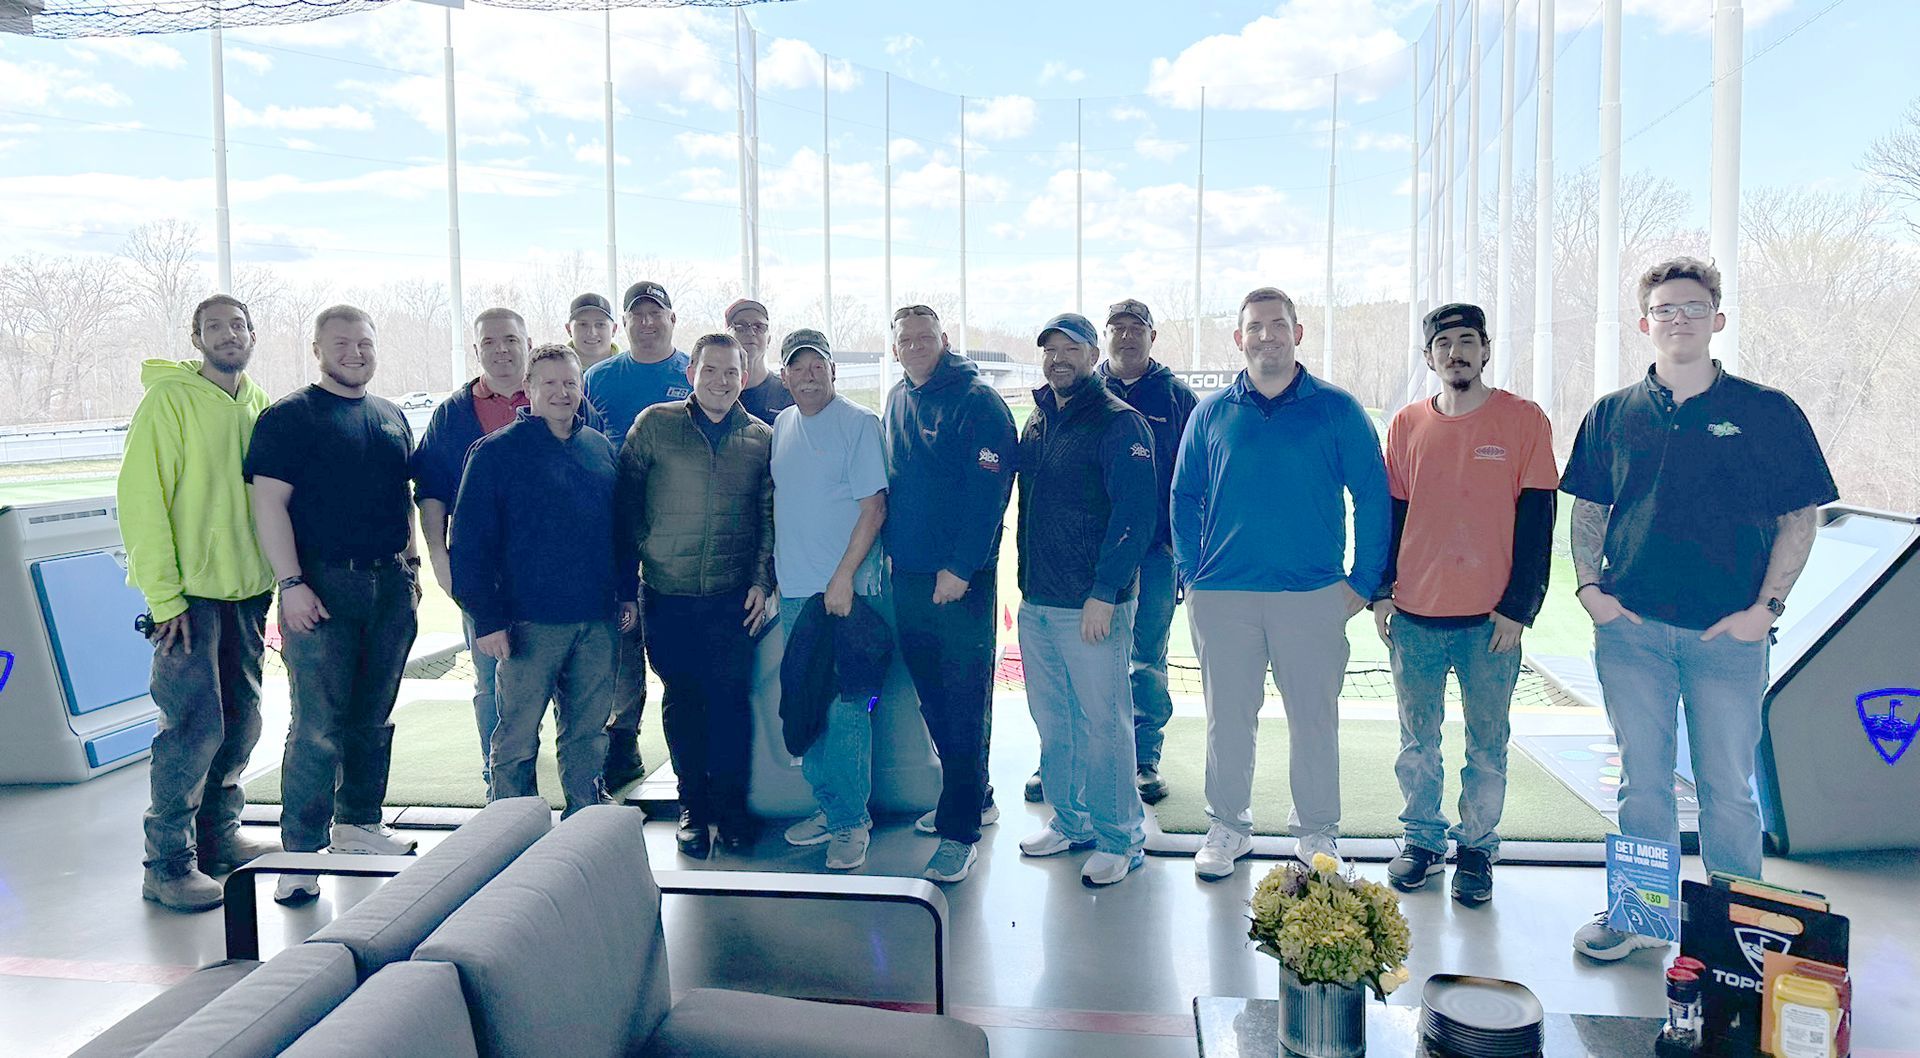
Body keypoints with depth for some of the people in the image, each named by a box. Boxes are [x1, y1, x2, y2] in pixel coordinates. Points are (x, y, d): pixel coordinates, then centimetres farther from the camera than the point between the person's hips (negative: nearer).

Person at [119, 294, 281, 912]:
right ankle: (168, 865, 6)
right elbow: (141, 497, -11)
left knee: (241, 722, 12)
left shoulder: (259, 405, 11)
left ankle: (218, 837, 27)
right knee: (194, 727, -6)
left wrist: (270, 583, 12)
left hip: (247, 589, 6)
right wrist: (163, 595, -15)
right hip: (190, 593, -6)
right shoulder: (169, 398, -7)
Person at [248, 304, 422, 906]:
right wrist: (292, 583, -17)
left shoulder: (391, 417, 16)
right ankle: (302, 852, 2)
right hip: (324, 588, -6)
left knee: (373, 719, 13)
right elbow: (269, 503, -9)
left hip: (389, 587, 6)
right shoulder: (290, 416, -3)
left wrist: (411, 567, 16)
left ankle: (357, 826, 27)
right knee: (318, 727, -6)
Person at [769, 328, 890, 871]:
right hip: (793, 589, 7)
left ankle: (852, 820, 8)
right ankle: (827, 806, 25)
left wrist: (842, 578, -17)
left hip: (843, 589, -7)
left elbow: (873, 507, -12)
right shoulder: (782, 426, 13)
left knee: (844, 708, -4)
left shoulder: (858, 423, -7)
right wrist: (768, 575, 13)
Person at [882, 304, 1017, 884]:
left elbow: (987, 493, -16)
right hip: (908, 575, 8)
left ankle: (961, 831, 1)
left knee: (964, 701, -3)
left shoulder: (978, 402, -10)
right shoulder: (898, 401, 12)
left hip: (961, 579, -7)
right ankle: (976, 798, 32)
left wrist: (958, 568, -20)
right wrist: (890, 551, 15)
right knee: (931, 696, 15)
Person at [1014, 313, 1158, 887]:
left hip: (1093, 606, -7)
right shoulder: (1036, 422, 14)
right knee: (1052, 721, 15)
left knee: (1102, 723, 0)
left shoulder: (1119, 422, -9)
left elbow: (1135, 514, -15)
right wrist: (1027, 581, 14)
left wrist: (1104, 593, -19)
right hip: (1036, 603, 7)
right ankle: (1071, 821, 30)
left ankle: (1120, 838, 14)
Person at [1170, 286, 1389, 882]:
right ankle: (1227, 827, 24)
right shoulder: (1212, 413, 7)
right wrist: (1192, 574, 4)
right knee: (1227, 718, 8)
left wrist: (1364, 581, -2)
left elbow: (1373, 497, 3)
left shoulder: (1336, 409, 2)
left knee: (1315, 719, 7)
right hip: (1222, 596, 1)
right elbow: (1184, 497, 12)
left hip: (1314, 595, -1)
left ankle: (1317, 833, 23)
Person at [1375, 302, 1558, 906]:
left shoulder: (1524, 421, -2)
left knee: (1487, 746, 7)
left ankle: (1476, 848, 21)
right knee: (1417, 742, 12)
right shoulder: (1407, 425, 6)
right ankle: (1423, 839, 26)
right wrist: (1380, 591, 4)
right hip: (1413, 616, 3)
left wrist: (1519, 607, -8)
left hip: (1492, 619, -2)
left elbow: (1537, 521, -3)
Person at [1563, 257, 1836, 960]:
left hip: (1729, 636, -2)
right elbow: (1587, 509, 13)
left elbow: (1801, 516, 2)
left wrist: (1767, 606, -7)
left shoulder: (1768, 413, 1)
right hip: (1631, 629, 2)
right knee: (1642, 782, 11)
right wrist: (1589, 587, 0)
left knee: (1728, 788, 7)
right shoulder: (1612, 415, 6)